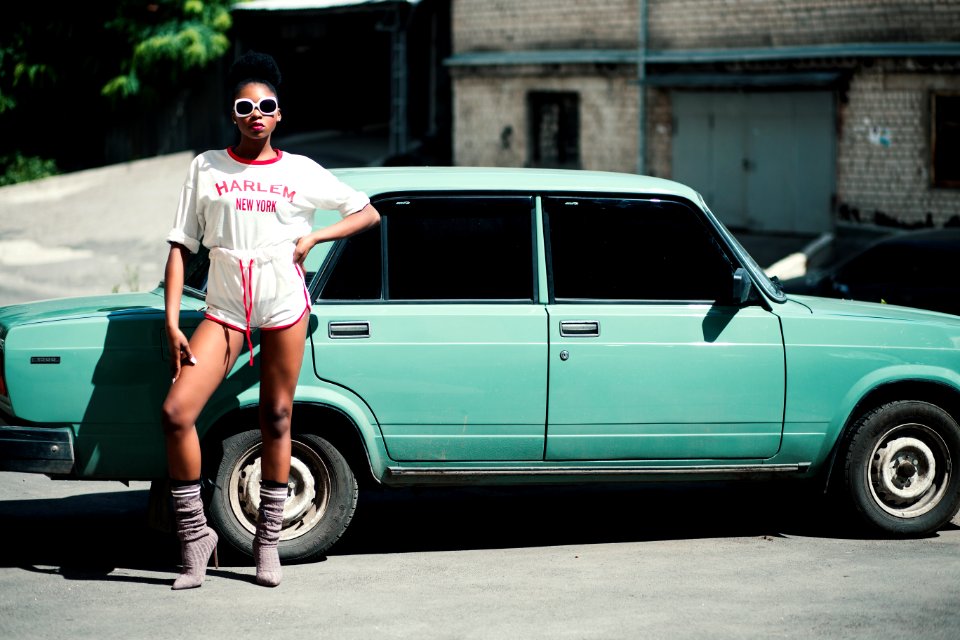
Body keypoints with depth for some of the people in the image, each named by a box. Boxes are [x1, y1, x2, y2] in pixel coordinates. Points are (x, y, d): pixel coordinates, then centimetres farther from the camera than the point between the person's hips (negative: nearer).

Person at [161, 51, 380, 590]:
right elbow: (182, 247, 6)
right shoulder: (207, 168, 7)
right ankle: (195, 536, -2)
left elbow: (369, 214, 13)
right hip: (225, 309, 0)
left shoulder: (301, 173, 7)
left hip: (285, 306, 0)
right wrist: (172, 322, -3)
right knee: (176, 413, -15)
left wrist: (313, 238, -2)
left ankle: (269, 541, 16)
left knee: (276, 422, 4)